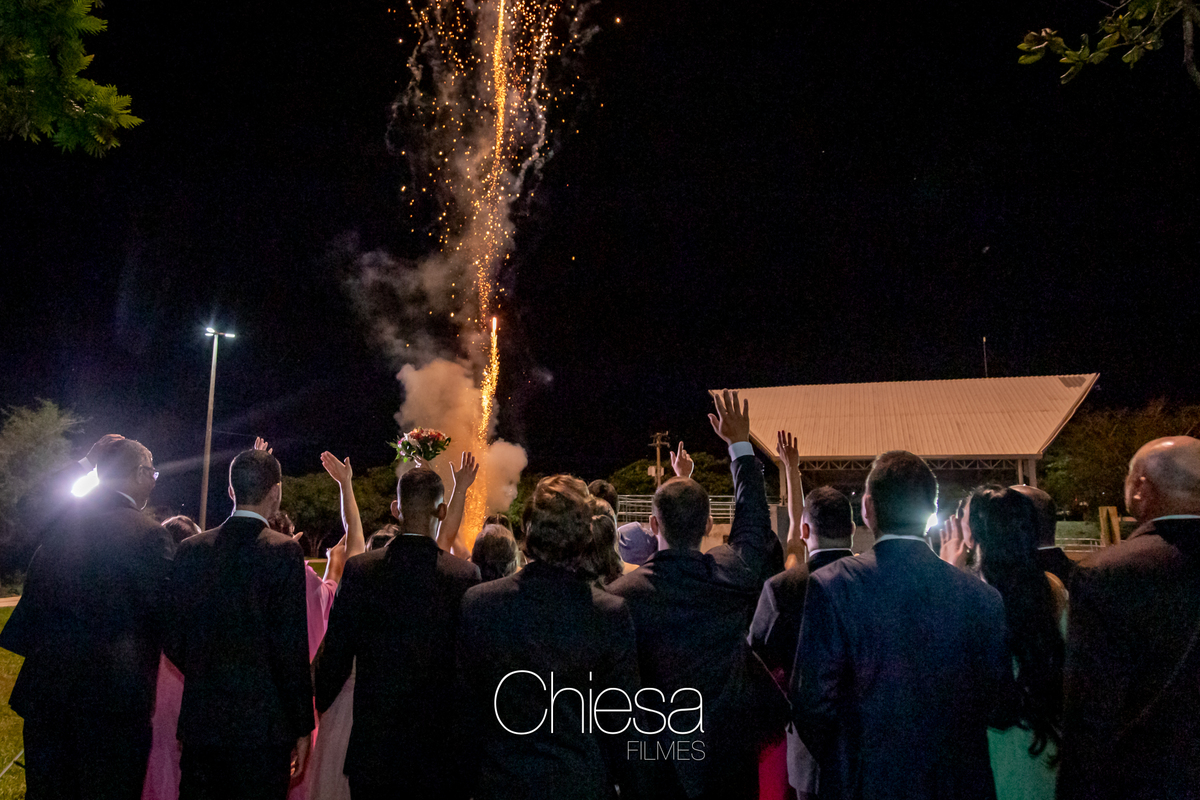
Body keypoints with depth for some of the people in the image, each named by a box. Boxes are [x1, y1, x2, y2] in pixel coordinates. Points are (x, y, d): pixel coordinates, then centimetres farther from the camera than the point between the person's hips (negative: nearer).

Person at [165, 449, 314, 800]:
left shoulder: (191, 549, 2)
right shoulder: (283, 551, -12)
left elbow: (173, 640, 6)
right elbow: (291, 647, -12)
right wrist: (303, 727, -4)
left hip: (199, 719, 5)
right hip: (262, 720, -4)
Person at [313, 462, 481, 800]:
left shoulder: (358, 570, -8)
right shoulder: (466, 575, -12)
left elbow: (334, 658, -1)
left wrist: (310, 710, 15)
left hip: (373, 739, 1)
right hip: (439, 744, -1)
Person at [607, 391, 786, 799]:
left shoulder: (622, 594, -19)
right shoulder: (735, 572, -13)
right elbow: (753, 518, 7)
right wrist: (740, 443, 17)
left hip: (658, 761, -1)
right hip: (729, 756, 2)